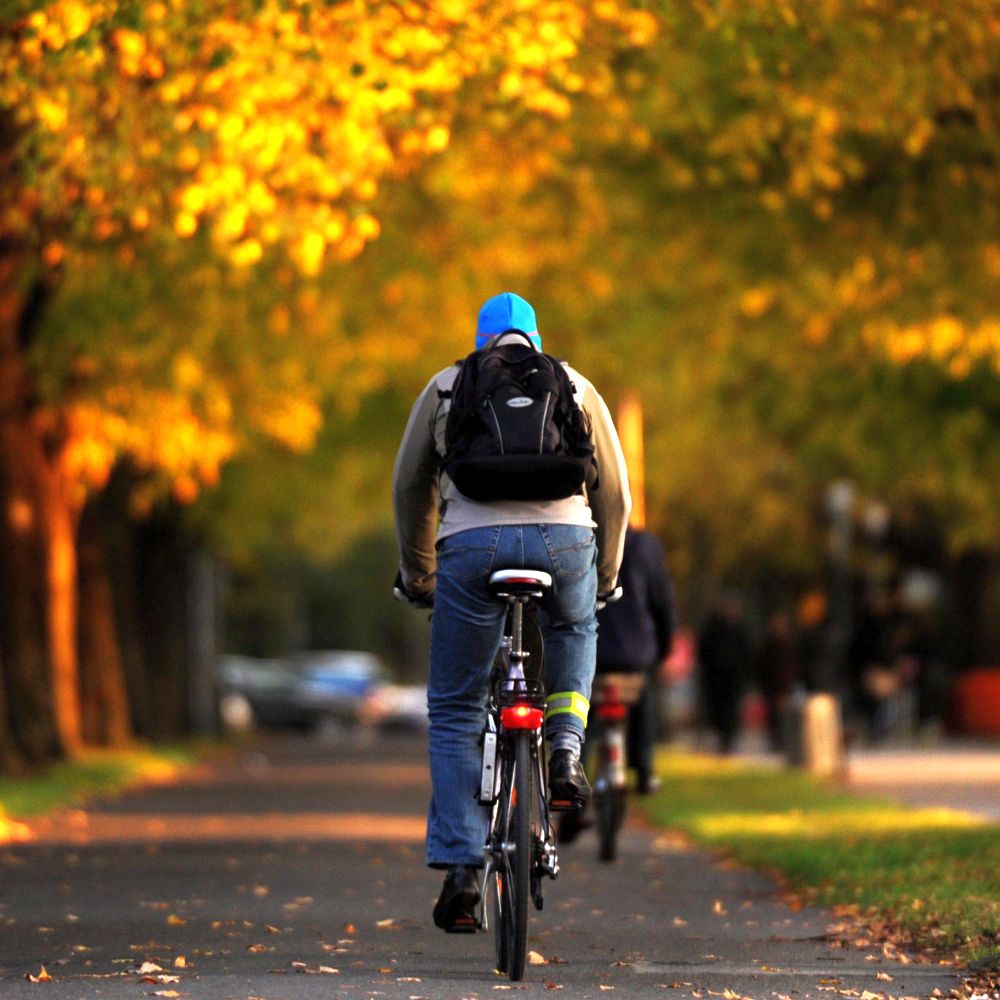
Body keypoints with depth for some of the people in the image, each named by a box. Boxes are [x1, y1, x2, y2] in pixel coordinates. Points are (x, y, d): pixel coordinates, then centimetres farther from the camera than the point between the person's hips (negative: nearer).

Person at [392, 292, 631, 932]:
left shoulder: (446, 387, 23)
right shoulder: (575, 387, 23)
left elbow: (410, 487, 25)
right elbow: (615, 494, 23)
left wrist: (418, 573, 38)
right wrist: (605, 578, 37)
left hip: (472, 545, -1)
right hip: (564, 540, 1)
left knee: (455, 713, 10)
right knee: (573, 631, 37)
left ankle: (461, 873, 2)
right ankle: (566, 747, 15)